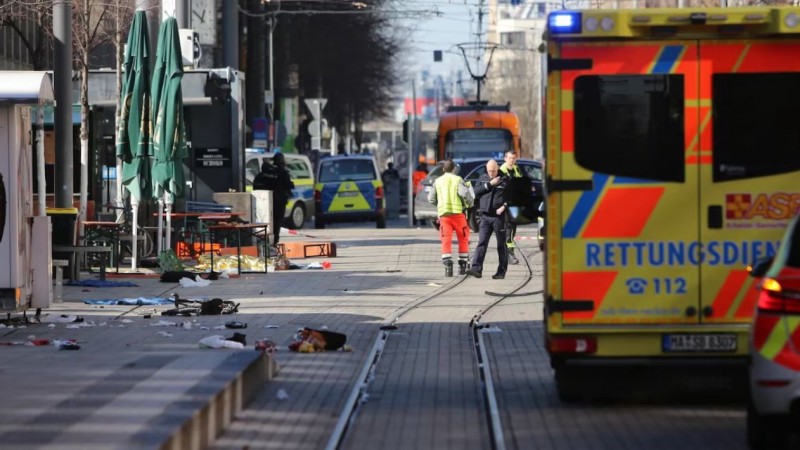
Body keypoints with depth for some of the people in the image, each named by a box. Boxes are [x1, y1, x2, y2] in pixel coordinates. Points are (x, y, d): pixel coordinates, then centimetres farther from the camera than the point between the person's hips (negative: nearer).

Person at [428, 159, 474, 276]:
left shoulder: (438, 181, 12)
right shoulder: (458, 180, 1)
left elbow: (431, 199, 13)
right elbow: (464, 193, -15)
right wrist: (470, 203, 3)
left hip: (443, 214, 2)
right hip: (457, 212, -2)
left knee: (446, 241, -2)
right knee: (463, 239, 13)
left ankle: (448, 265, -19)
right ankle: (462, 266, 13)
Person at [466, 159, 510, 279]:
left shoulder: (505, 179, 0)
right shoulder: (483, 178, 12)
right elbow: (476, 192, 0)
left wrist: (504, 206, -15)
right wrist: (489, 184, -8)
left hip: (499, 216, -3)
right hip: (485, 216, 3)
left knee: (501, 244, 4)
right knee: (482, 242, -7)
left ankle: (501, 271, 9)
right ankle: (476, 268, -14)